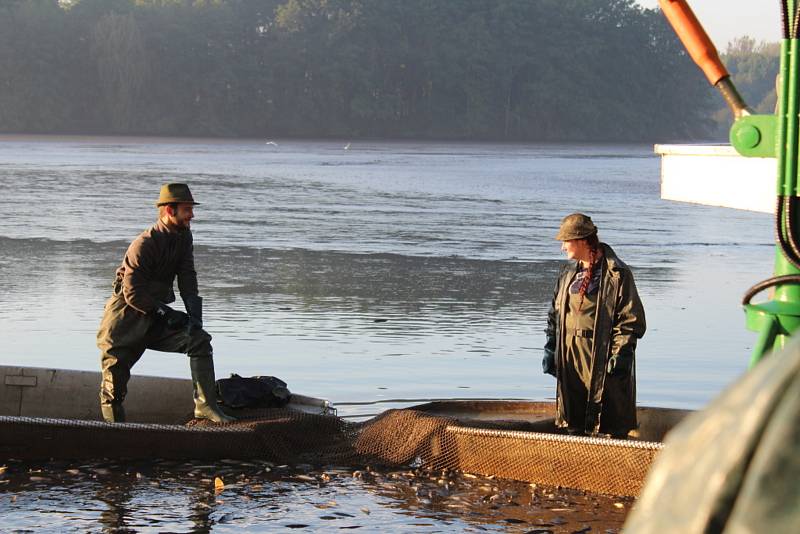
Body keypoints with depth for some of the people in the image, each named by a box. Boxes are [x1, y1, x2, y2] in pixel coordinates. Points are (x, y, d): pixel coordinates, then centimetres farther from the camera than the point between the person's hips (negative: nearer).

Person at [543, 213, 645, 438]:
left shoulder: (617, 274, -8)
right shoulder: (568, 272, 13)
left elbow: (631, 320, -10)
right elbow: (555, 313, 18)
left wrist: (620, 355, -15)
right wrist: (550, 349, 11)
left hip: (601, 355, -7)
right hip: (569, 355, 7)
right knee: (574, 427, 11)